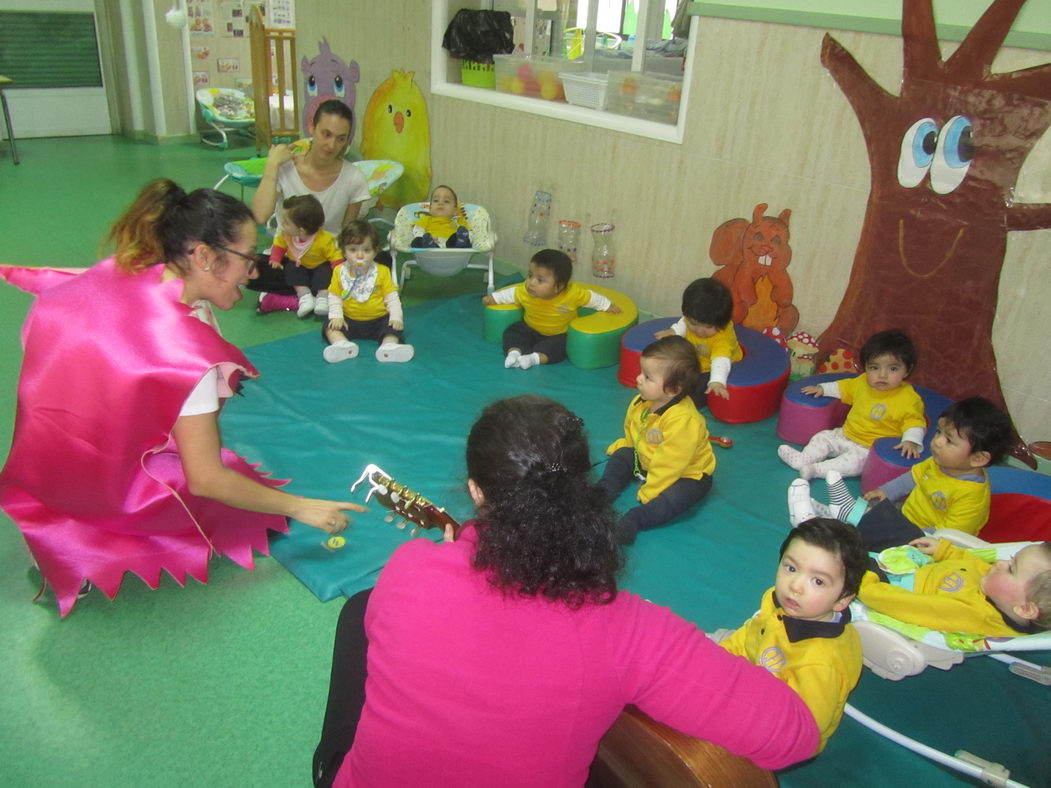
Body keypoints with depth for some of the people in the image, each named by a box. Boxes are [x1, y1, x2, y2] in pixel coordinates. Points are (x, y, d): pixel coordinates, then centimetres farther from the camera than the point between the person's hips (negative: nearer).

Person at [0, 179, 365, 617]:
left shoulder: (117, 274, -11)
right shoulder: (184, 352, -29)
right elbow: (206, 481, -24)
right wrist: (299, 508, -15)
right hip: (114, 497, -7)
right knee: (260, 508, 7)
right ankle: (99, 553, 0)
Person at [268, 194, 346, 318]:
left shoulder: (324, 240, -34)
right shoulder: (286, 235, -21)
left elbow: (335, 257, -28)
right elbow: (279, 244, -3)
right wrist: (275, 260, -16)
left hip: (320, 266, -4)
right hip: (298, 265, 4)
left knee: (325, 270, -30)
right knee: (291, 267, -23)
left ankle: (323, 296, -29)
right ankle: (304, 294, -27)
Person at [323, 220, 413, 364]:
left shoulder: (382, 272, -4)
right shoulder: (339, 272, 0)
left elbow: (392, 298, -4)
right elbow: (334, 298, 3)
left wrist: (396, 317, -17)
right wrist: (336, 316, -12)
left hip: (378, 320, -1)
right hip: (349, 321, 2)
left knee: (395, 326, -27)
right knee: (329, 326, -21)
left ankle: (389, 346, -51)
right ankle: (343, 344, -45)